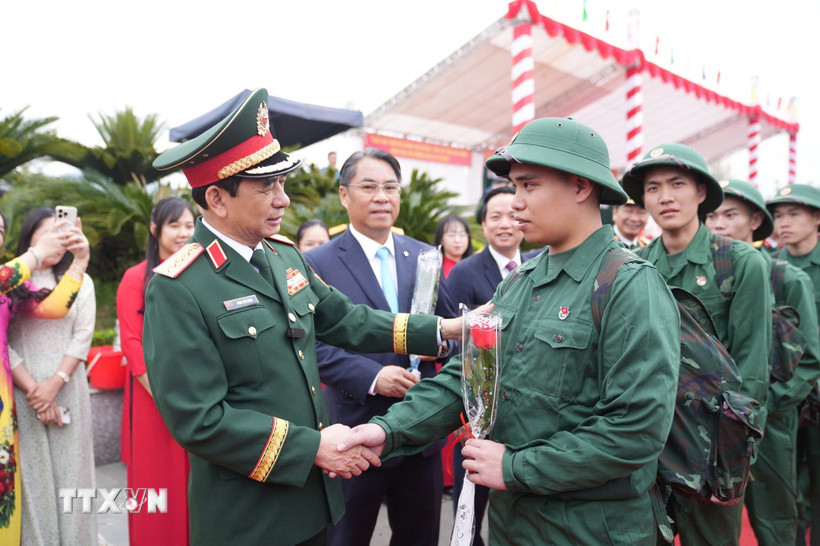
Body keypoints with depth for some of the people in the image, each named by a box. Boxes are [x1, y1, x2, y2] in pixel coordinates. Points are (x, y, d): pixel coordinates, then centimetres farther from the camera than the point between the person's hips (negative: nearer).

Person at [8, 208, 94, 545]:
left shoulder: (80, 281, 7)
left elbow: (83, 337, 1)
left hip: (67, 389, 1)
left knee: (69, 466, 4)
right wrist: (32, 389, -9)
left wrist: (54, 384, -9)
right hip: (23, 391, -1)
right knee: (31, 470, 3)